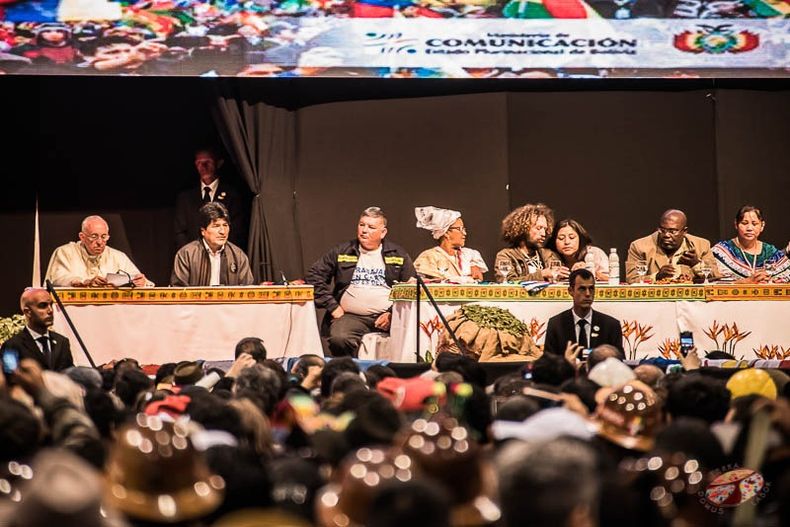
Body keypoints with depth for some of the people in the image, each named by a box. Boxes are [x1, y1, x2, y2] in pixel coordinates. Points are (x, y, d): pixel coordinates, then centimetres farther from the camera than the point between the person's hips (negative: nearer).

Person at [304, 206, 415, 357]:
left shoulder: (398, 255, 14)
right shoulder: (341, 252, 14)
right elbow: (313, 276, 11)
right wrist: (332, 306, 0)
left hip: (387, 316, 0)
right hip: (351, 316, 0)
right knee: (339, 339, -34)